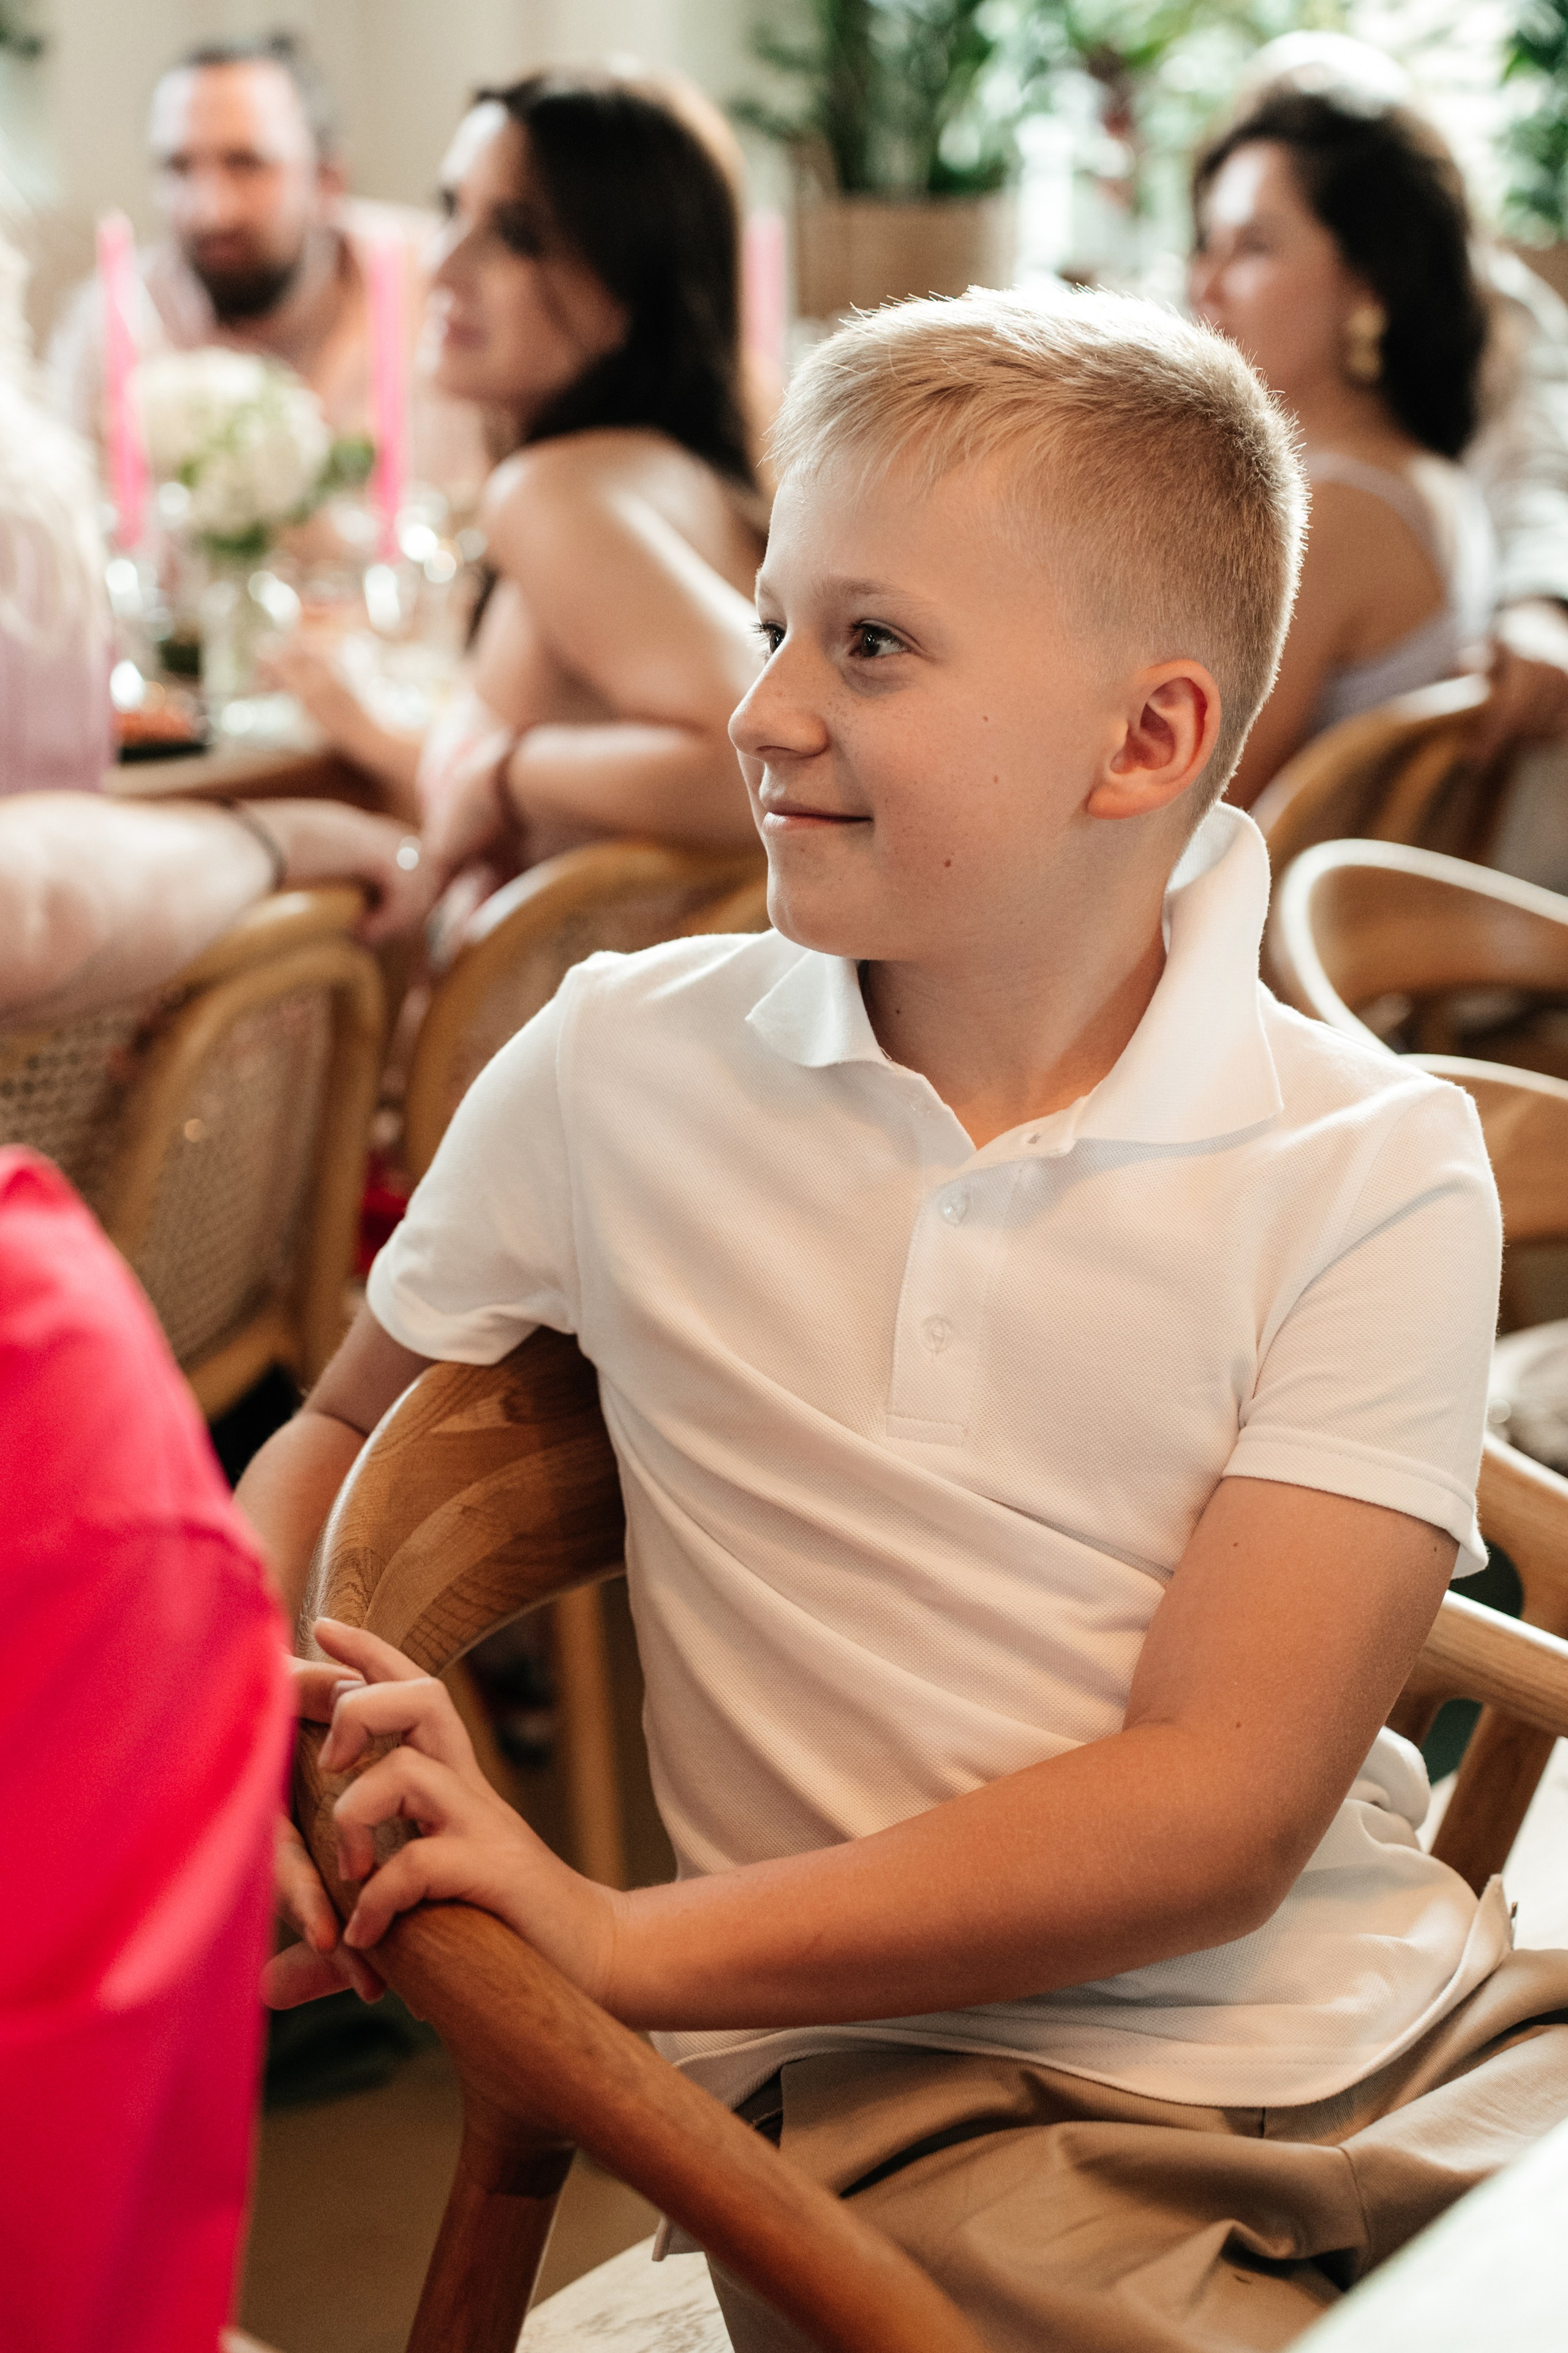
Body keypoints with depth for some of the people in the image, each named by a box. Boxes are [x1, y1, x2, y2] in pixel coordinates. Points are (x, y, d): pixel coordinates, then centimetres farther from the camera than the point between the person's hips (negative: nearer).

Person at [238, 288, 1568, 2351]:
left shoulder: (1372, 1167, -5)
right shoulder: (620, 1070, 1)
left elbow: (1215, 1814, -11)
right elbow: (339, 1438, 18)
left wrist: (630, 1942, -18)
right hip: (927, 2083, 0)